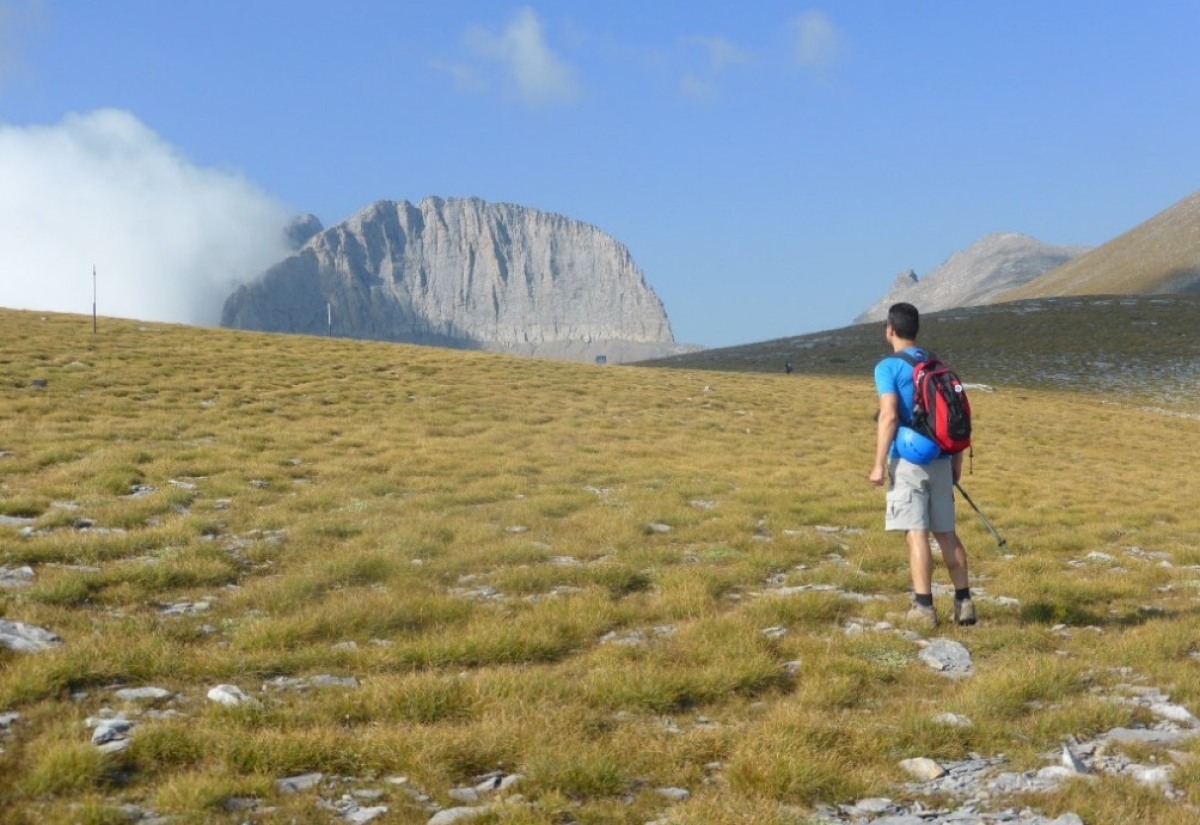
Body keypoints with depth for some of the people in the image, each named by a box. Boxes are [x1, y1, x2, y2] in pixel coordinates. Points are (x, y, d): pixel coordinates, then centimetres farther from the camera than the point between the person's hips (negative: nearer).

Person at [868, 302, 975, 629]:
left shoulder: (888, 367, -6)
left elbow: (889, 416, -16)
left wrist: (879, 464, -14)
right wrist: (957, 461, 19)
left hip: (908, 459, -6)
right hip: (939, 460, 6)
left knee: (916, 534, -5)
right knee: (946, 533, 12)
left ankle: (923, 607, -7)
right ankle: (964, 604, 14)